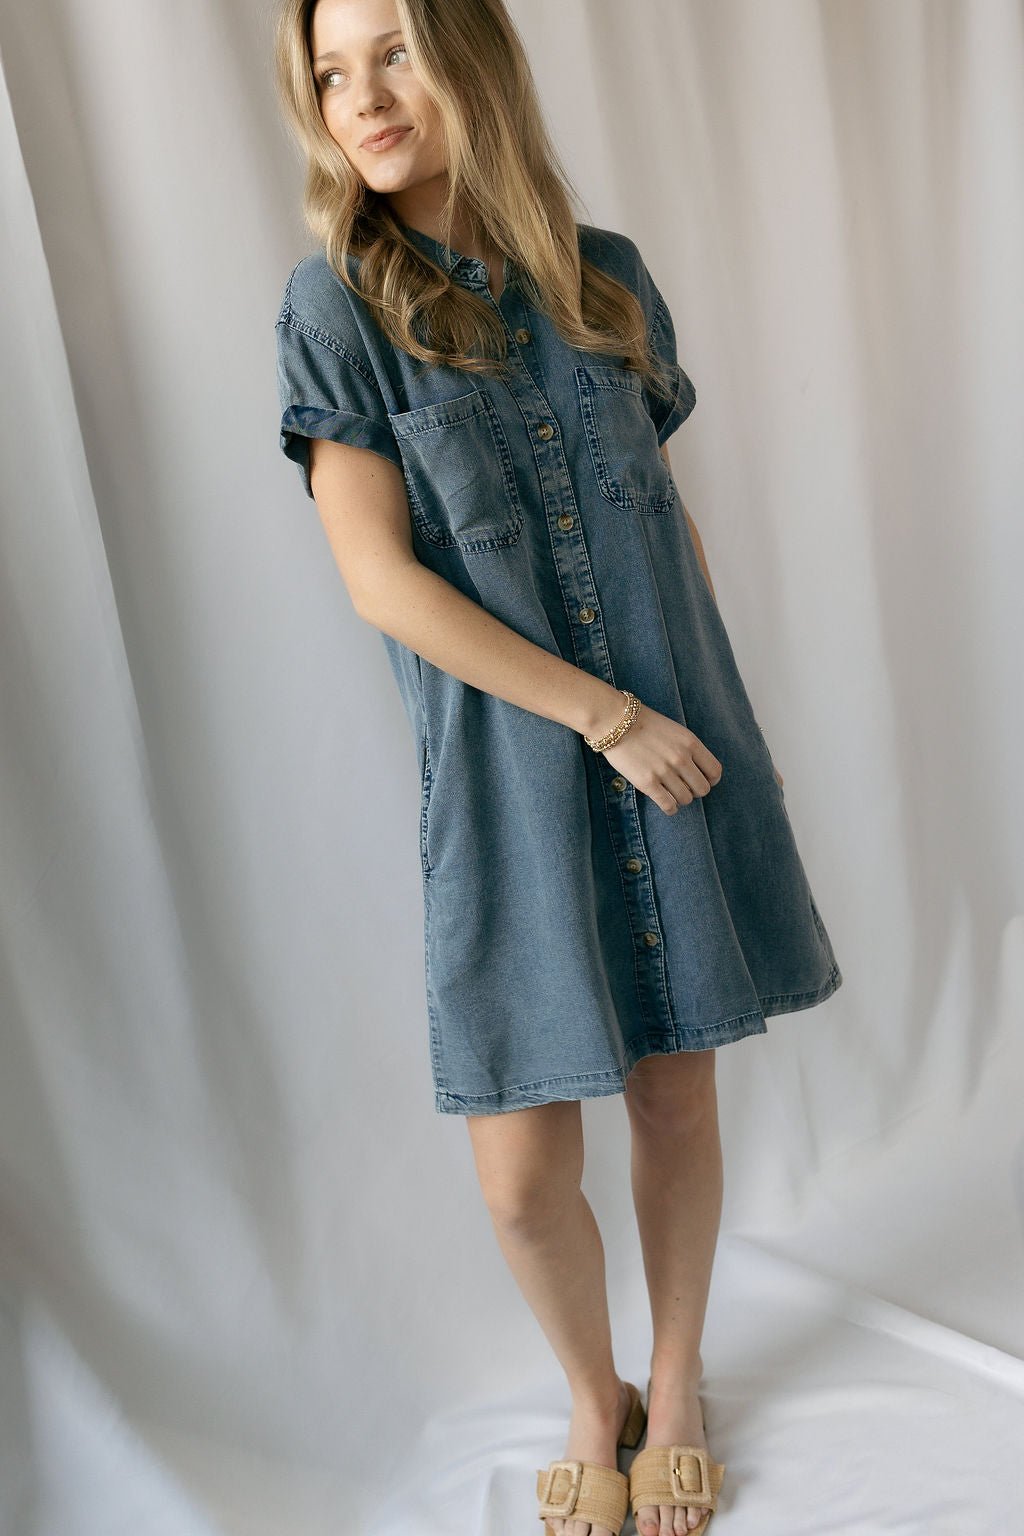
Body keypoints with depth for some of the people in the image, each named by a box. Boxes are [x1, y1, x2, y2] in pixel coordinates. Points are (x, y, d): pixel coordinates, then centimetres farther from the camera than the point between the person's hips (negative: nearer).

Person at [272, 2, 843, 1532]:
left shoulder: (608, 276, 5)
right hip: (509, 788, -2)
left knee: (678, 1101, 12)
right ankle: (595, 1398, 34)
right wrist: (607, 717, -13)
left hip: (678, 752, 3)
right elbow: (382, 578, -13)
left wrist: (708, 709, 5)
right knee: (522, 1175, 2)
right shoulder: (337, 303, -5)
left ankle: (676, 1381, 39)